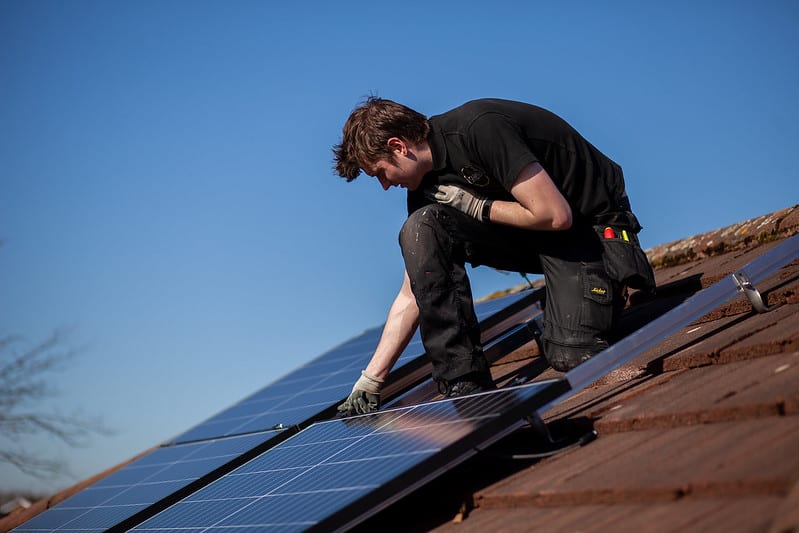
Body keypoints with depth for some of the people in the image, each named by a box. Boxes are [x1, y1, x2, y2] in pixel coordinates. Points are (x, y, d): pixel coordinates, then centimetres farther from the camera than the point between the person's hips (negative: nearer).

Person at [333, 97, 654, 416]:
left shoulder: (480, 129, -26)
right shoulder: (425, 185, -1)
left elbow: (556, 216, -29)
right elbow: (412, 295, 3)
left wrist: (478, 208, -15)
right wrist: (369, 382, -1)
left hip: (594, 226, -7)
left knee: (571, 354, -29)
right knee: (421, 229, -16)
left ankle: (614, 297, 8)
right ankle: (465, 382, -13)